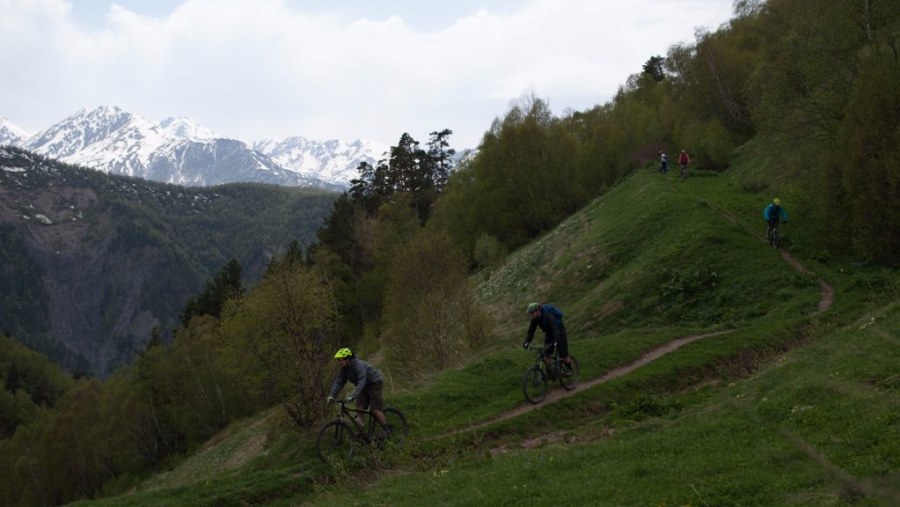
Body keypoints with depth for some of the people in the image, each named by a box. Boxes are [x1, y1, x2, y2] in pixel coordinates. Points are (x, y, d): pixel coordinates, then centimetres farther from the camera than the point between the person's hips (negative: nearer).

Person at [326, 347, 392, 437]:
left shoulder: (359, 365, -34)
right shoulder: (343, 369, -8)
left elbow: (361, 383, -41)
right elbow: (338, 382, -8)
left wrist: (352, 396, -50)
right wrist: (332, 395, -21)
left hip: (374, 383, -8)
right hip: (364, 386, 8)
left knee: (375, 409, -10)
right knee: (359, 408, -4)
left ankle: (387, 429, 5)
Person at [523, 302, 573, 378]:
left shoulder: (548, 316, -36)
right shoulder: (534, 319, -15)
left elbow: (555, 329, -42)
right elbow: (531, 331, -13)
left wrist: (555, 342, -54)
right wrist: (526, 342, -26)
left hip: (559, 332, -6)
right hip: (548, 333, 6)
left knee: (563, 354, -5)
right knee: (545, 354, -7)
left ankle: (569, 369, 17)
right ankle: (550, 372, 3)